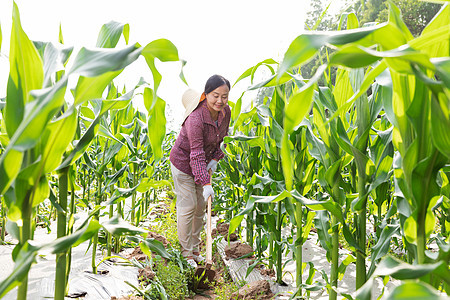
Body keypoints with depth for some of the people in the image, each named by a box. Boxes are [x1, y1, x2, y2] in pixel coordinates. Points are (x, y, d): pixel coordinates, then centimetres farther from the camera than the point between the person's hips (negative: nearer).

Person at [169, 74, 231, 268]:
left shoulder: (225, 112, -11)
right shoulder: (195, 119, -33)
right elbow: (196, 155, -34)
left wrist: (215, 158, -4)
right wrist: (206, 183, -37)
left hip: (203, 163, 7)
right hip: (183, 163, -7)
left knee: (201, 207, 12)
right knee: (188, 207, -3)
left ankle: (195, 249, 27)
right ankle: (186, 253, 13)